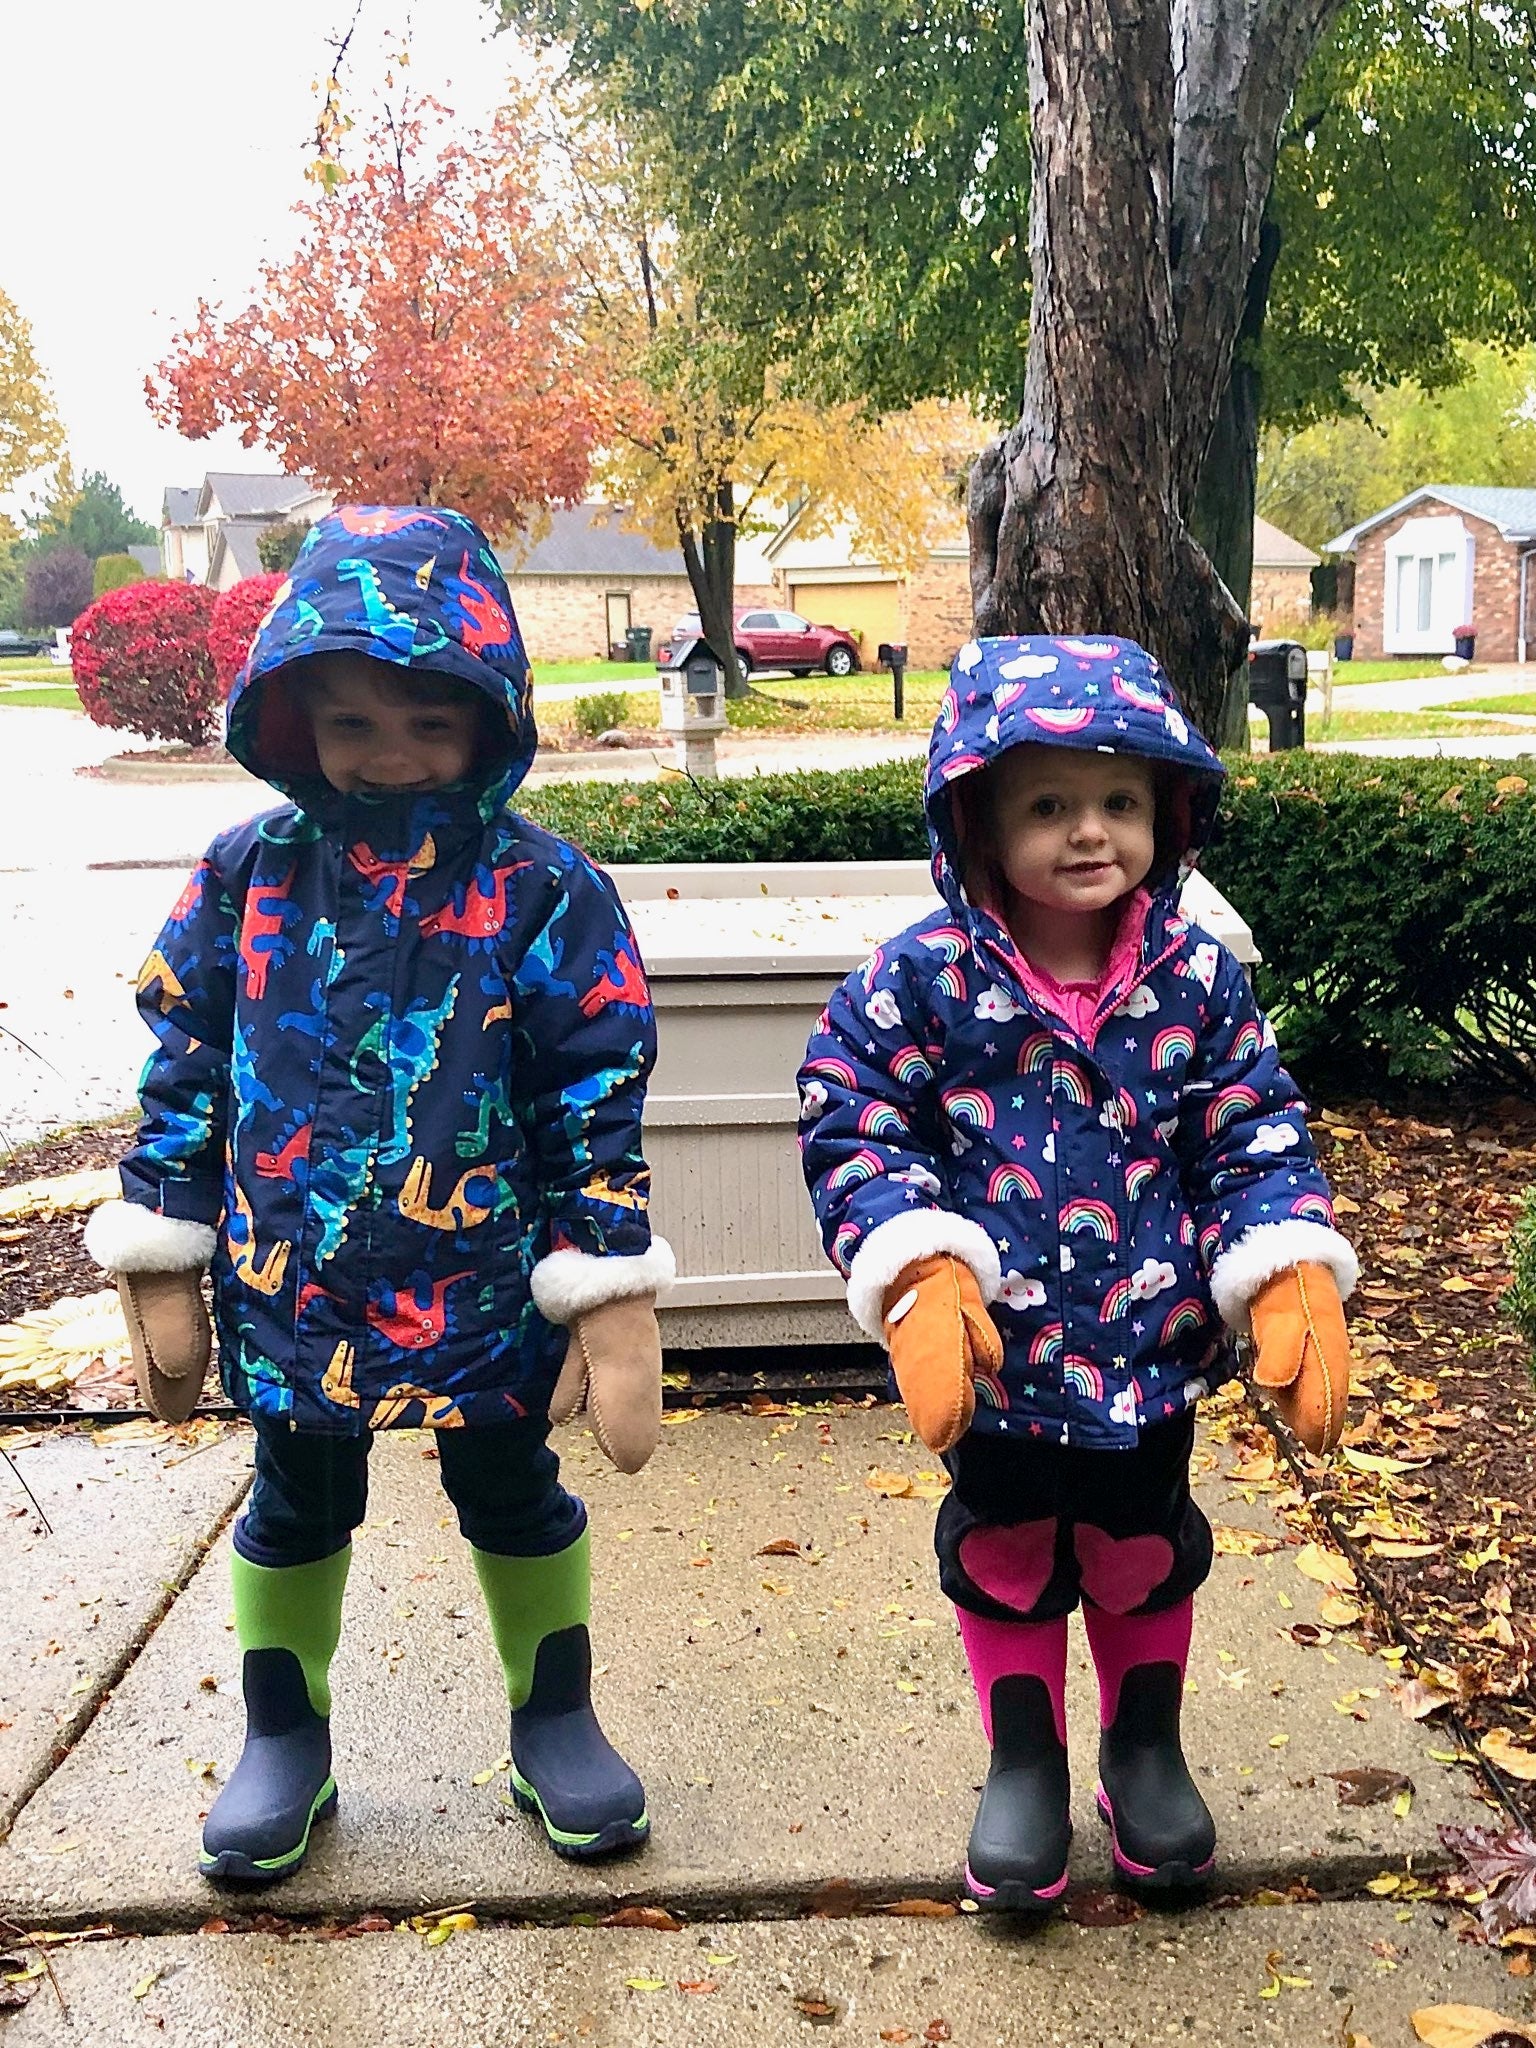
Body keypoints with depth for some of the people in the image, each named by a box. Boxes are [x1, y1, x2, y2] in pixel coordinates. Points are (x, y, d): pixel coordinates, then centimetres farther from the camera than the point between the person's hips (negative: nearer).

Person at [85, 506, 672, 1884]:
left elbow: (597, 1106, -11)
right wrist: (163, 1280, 3)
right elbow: (185, 1076, 2)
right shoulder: (250, 875, -5)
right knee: (296, 1514, 21)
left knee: (519, 1509, 18)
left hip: (483, 1298, -2)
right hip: (289, 1301, 2)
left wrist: (614, 1319, -12)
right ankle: (285, 1738, 44)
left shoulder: (542, 890, -13)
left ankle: (555, 1722, 42)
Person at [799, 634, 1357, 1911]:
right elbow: (852, 1128, -14)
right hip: (997, 1355, -1)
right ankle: (1024, 1767, 41)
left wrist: (1294, 1282, -16)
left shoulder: (1200, 977, -9)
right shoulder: (923, 981, -17)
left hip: (1153, 1350, 2)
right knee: (1004, 1561, 18)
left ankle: (1146, 1752, 47)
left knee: (1145, 1555, 22)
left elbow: (1257, 1138, -3)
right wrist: (918, 1276, -25)